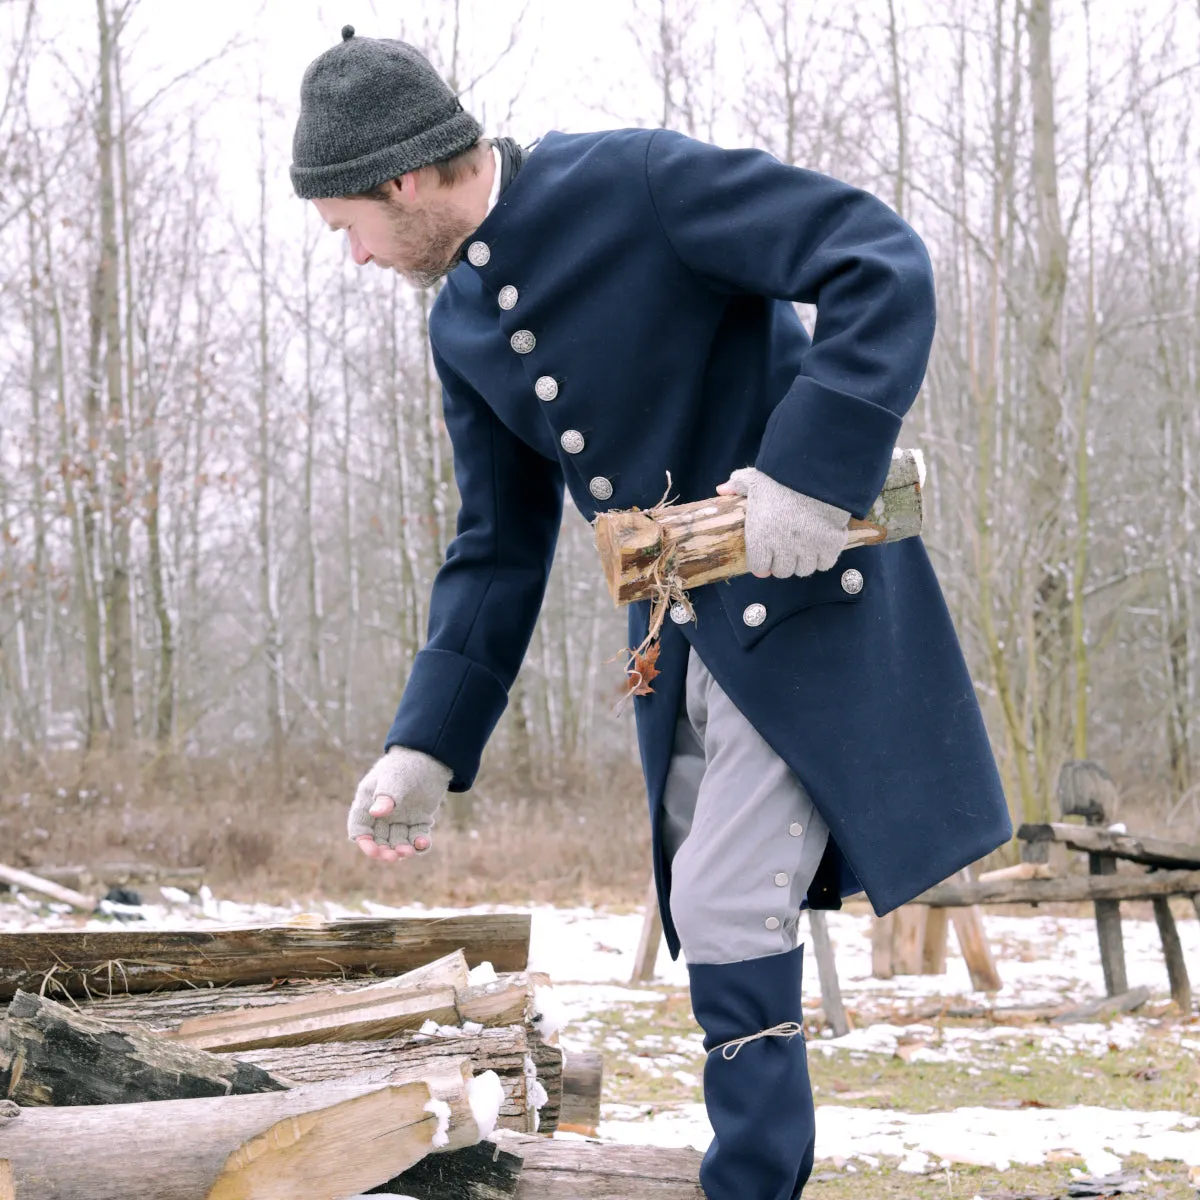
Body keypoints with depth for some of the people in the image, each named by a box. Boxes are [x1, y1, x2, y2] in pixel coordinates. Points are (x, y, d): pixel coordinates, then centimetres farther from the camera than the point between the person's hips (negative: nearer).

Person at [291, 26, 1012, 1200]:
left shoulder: (638, 180, -17)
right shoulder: (462, 328, 6)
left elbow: (885, 264, -23)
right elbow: (500, 546, 11)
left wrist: (810, 472, -30)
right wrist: (424, 748, 3)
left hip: (816, 597, -8)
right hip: (684, 638, 8)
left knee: (727, 911, -12)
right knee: (714, 917, 9)